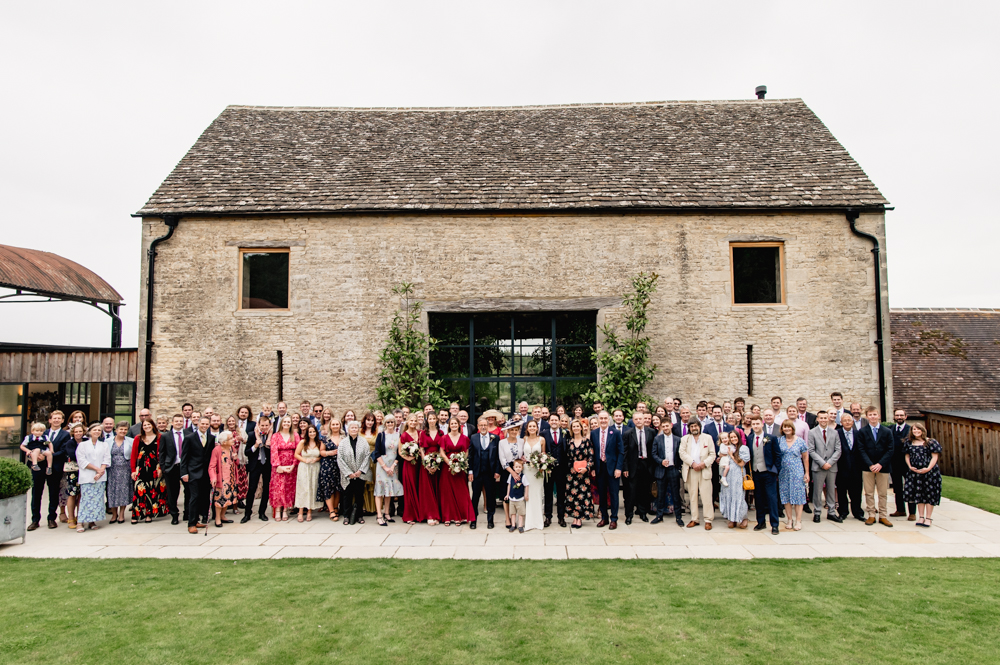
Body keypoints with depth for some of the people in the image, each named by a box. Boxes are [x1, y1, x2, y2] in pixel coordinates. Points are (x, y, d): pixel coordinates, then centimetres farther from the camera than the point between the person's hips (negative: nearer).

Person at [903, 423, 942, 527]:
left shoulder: (930, 442, -1)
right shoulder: (909, 442, 9)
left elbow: (935, 456, -5)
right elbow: (907, 455, 12)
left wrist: (928, 468, -16)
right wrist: (910, 466, -5)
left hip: (929, 471, -3)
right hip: (914, 471, 3)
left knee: (929, 494, 1)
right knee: (918, 494, 7)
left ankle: (928, 518, 8)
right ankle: (921, 517, 15)